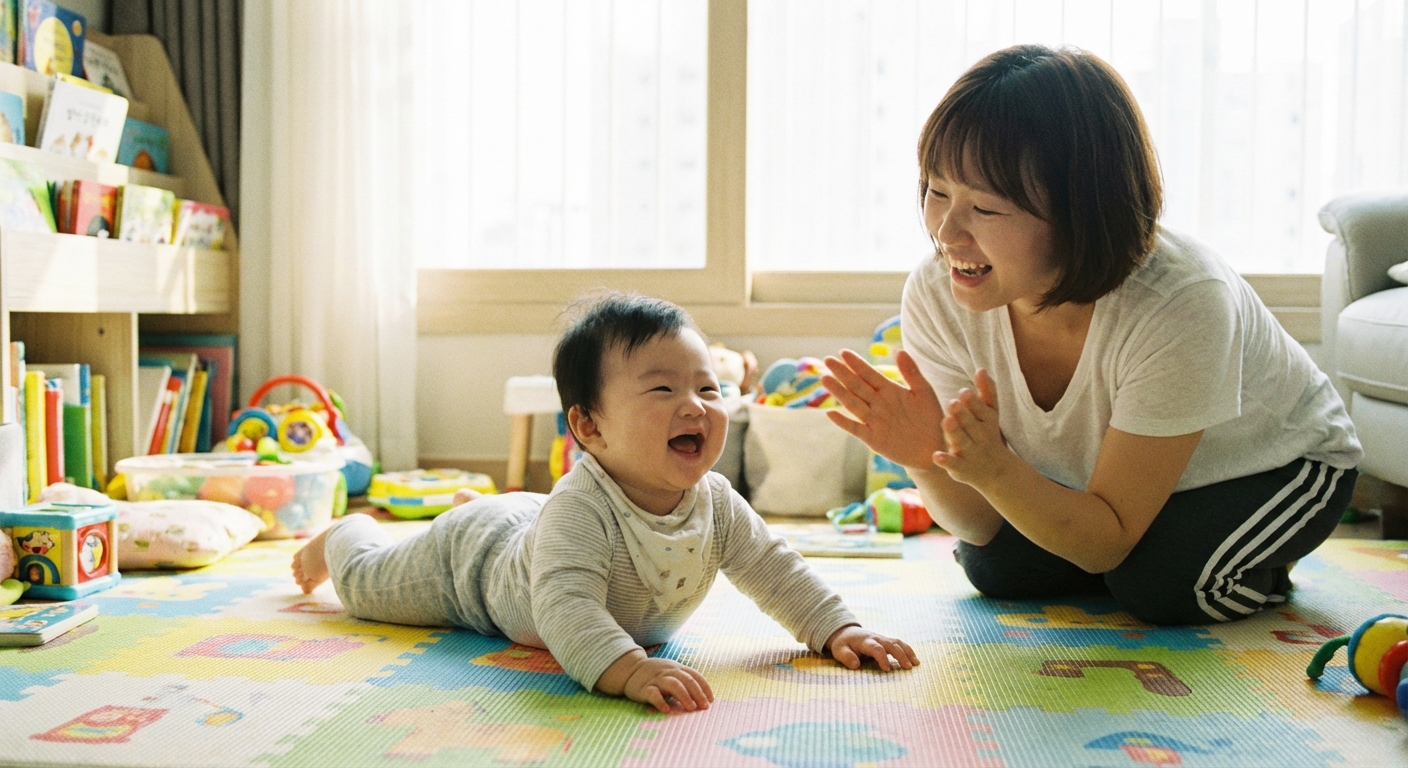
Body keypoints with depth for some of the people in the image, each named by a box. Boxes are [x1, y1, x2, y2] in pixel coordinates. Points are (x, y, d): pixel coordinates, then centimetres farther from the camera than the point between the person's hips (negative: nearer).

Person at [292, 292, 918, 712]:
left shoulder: (716, 504, -28)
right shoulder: (579, 509, -49)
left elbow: (775, 571, -17)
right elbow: (564, 606, -59)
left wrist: (838, 630, -27)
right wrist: (629, 670, -73)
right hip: (472, 559, -5)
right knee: (369, 583, 21)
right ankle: (343, 536, 51)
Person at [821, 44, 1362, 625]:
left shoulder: (1183, 306, -40)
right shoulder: (935, 296, -27)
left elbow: (1107, 545, -31)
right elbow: (982, 526, -20)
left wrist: (993, 468, -49)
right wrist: (929, 463, -43)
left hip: (1279, 465, -4)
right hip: (1097, 478, 5)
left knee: (1158, 585, -29)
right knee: (993, 565, -15)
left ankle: (1261, 565, 4)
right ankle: (1156, 548, 13)